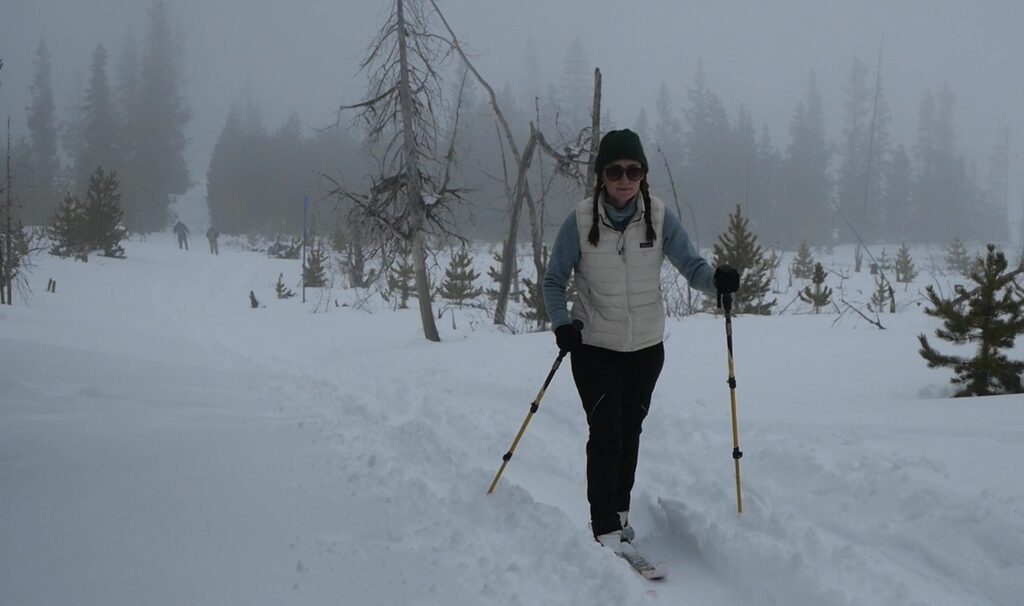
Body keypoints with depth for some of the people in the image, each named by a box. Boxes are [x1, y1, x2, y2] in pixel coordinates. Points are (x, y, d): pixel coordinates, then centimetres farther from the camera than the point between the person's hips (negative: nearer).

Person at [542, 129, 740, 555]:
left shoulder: (660, 218, -7)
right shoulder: (580, 221, -11)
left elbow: (689, 264, -7)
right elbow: (554, 281, -3)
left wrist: (716, 279, -29)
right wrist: (562, 323, -19)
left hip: (646, 347, 3)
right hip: (595, 348, -3)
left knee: (630, 431, 15)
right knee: (605, 432, -11)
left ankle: (618, 511, 33)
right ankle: (605, 527, -8)